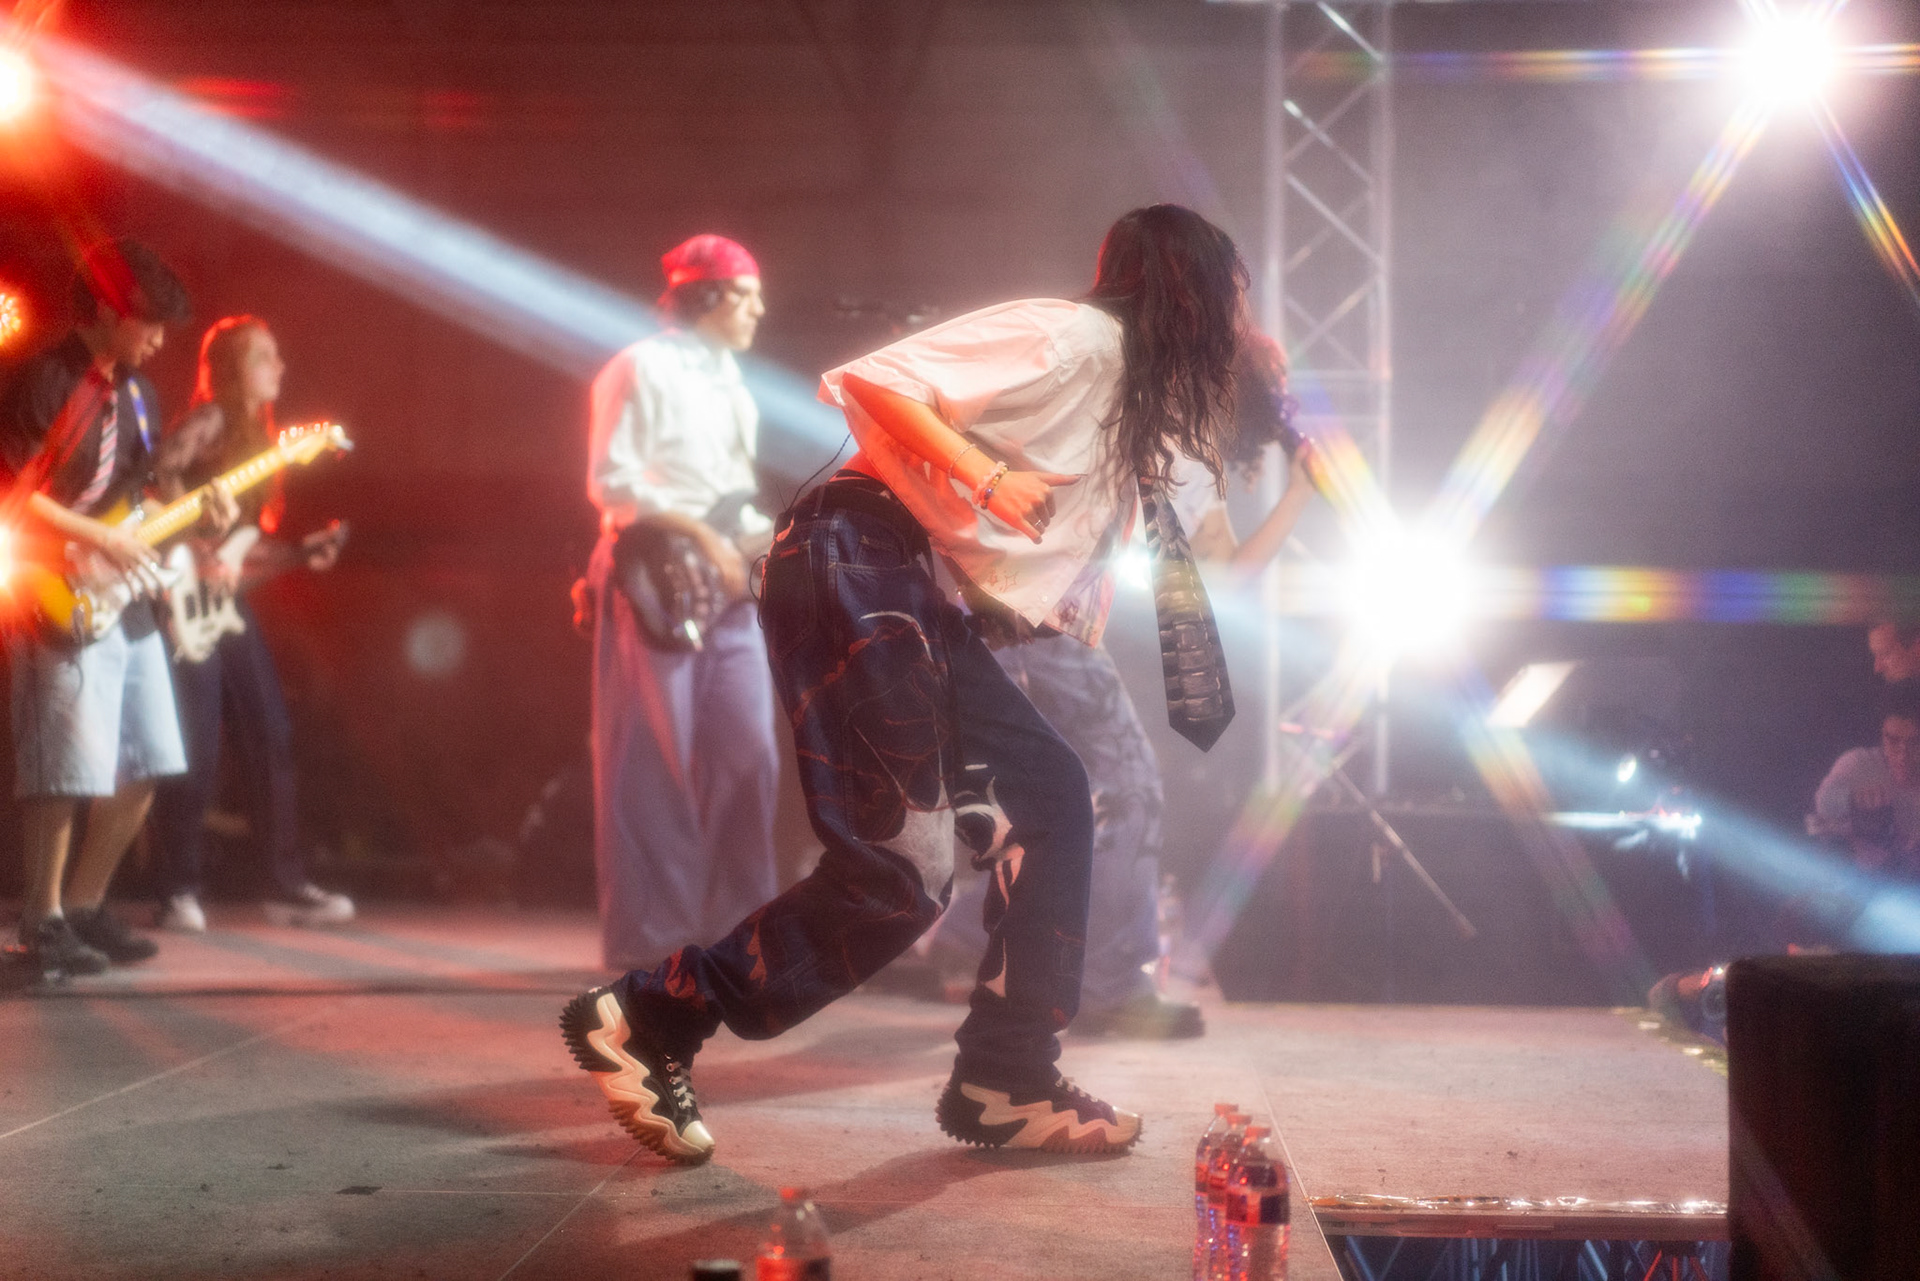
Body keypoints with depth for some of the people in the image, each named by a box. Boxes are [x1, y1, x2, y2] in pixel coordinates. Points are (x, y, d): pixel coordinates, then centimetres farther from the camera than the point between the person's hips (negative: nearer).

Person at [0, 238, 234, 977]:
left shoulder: (137, 394, 16)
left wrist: (196, 514, 5)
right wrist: (101, 540, -16)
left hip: (128, 604, 8)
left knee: (141, 771, 9)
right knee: (68, 769, -9)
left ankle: (84, 907, 22)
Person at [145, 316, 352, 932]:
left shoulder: (257, 435, 18)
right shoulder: (208, 420, -6)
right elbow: (161, 474, -24)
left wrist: (301, 553, 6)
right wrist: (200, 548, -26)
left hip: (230, 601, 8)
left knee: (270, 739, 5)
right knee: (196, 749, -7)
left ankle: (287, 886, 9)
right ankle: (179, 892, 3)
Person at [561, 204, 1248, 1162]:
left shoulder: (1137, 393, 23)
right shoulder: (1074, 335, -6)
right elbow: (871, 382, -15)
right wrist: (985, 476, -21)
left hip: (920, 601, 10)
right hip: (856, 565, -10)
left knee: (1049, 801, 6)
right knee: (902, 868, -13)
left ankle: (1008, 1085, 11)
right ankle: (646, 1021, -3)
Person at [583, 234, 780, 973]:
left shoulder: (727, 379, 20)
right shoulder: (642, 368, -5)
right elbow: (612, 480, -12)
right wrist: (699, 537, -16)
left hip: (726, 585, 8)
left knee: (748, 751, 3)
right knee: (655, 760, -4)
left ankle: (734, 921, 13)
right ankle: (649, 934, 2)